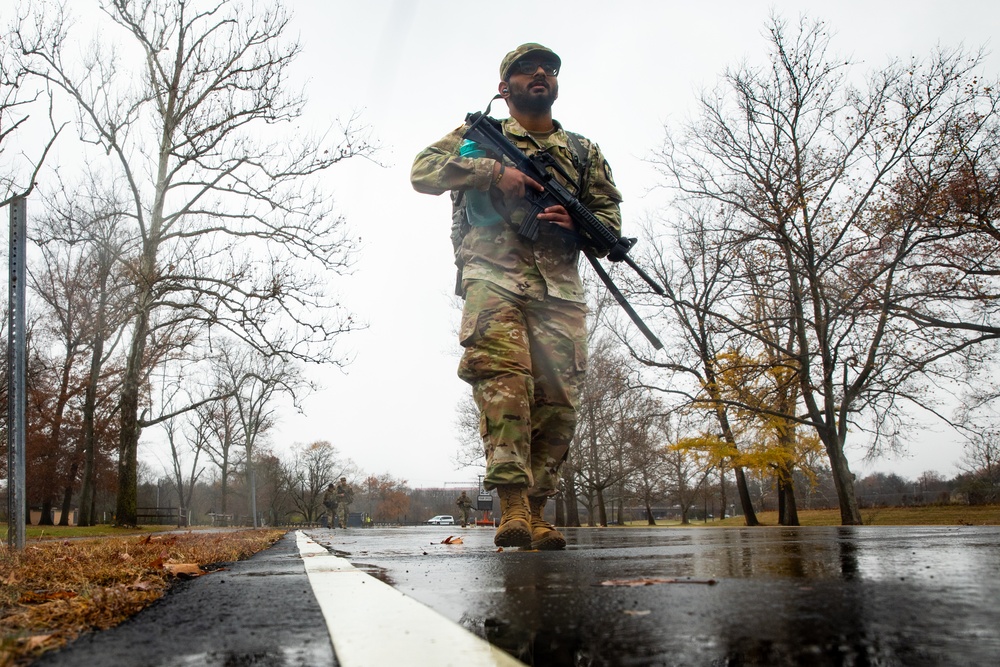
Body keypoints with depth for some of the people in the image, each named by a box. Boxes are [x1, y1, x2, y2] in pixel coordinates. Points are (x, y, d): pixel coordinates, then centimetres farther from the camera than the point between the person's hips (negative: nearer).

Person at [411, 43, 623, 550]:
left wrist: (577, 223, -4)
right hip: (495, 276, -3)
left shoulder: (585, 152, 26)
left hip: (560, 287, 3)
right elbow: (422, 171, 7)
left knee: (558, 398, -7)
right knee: (504, 374, -24)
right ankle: (512, 505, -27)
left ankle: (535, 513, 1)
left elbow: (610, 217, 21)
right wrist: (495, 170, -5)